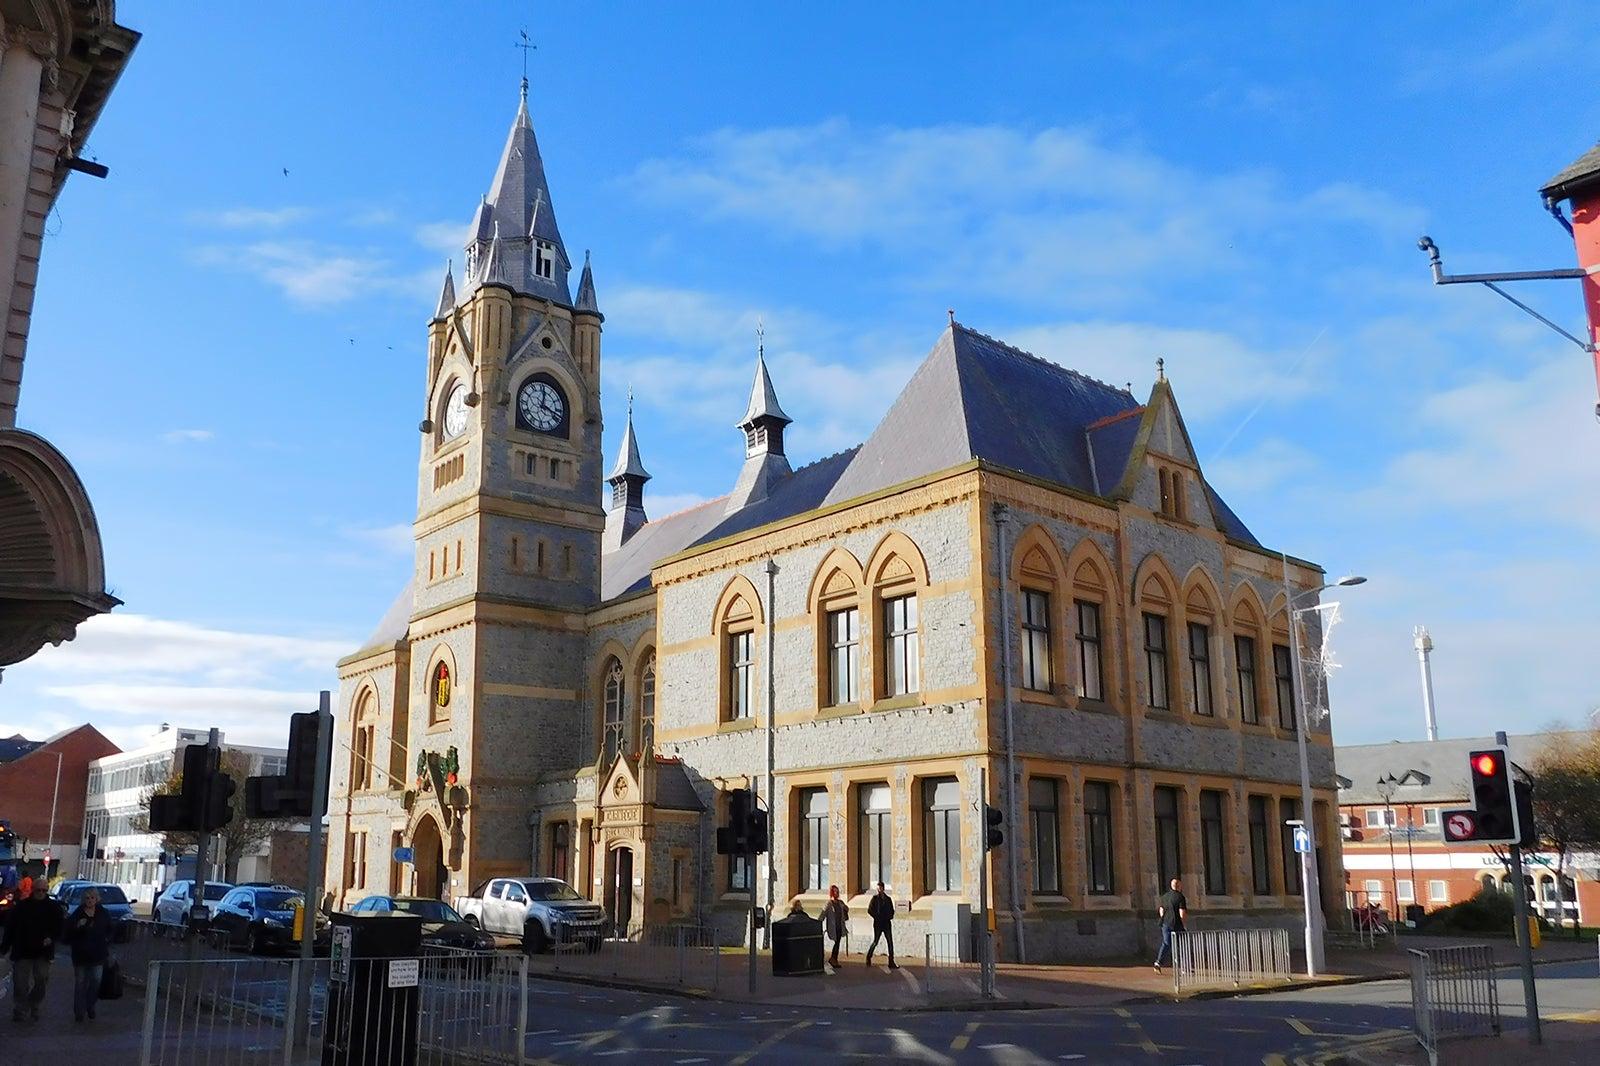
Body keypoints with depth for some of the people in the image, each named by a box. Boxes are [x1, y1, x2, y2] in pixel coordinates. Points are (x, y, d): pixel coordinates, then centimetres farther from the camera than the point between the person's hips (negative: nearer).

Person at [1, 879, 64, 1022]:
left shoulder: (54, 907, 2)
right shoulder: (21, 906, 1)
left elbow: (59, 928, 5)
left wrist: (51, 938, -14)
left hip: (43, 952, 1)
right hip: (22, 951, -1)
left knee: (40, 983, 5)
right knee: (20, 984, -2)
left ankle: (33, 1009, 20)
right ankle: (19, 1011, 8)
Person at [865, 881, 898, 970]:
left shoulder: (888, 899, 10)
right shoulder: (875, 898, -1)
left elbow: (892, 911, 16)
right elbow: (870, 910, -5)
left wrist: (889, 916, -3)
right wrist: (877, 917, -11)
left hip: (887, 923, 4)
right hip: (878, 923, -4)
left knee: (890, 942, -1)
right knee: (875, 942, 1)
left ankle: (891, 962, 1)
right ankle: (868, 957, 23)